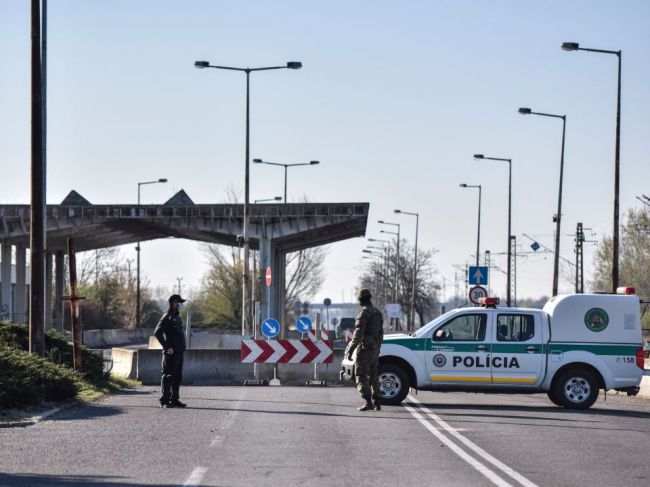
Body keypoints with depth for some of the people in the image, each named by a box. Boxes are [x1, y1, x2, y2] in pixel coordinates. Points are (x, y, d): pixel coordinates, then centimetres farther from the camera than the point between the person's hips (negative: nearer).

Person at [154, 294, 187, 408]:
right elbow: (157, 332, -17)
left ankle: (174, 400, 16)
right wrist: (167, 347, -18)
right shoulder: (167, 317, -9)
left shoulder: (177, 317, 18)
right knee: (168, 376, -6)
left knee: (177, 377, 11)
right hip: (171, 352, -9)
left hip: (179, 351, 9)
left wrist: (182, 347, 14)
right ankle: (165, 401, -3)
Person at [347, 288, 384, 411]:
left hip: (364, 349, -8)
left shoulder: (364, 313, -15)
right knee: (373, 376, 16)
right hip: (375, 349, 8)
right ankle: (376, 402, 18)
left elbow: (358, 333, -21)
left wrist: (350, 350, -20)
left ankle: (368, 402, -21)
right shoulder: (378, 313, 13)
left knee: (361, 376, -8)